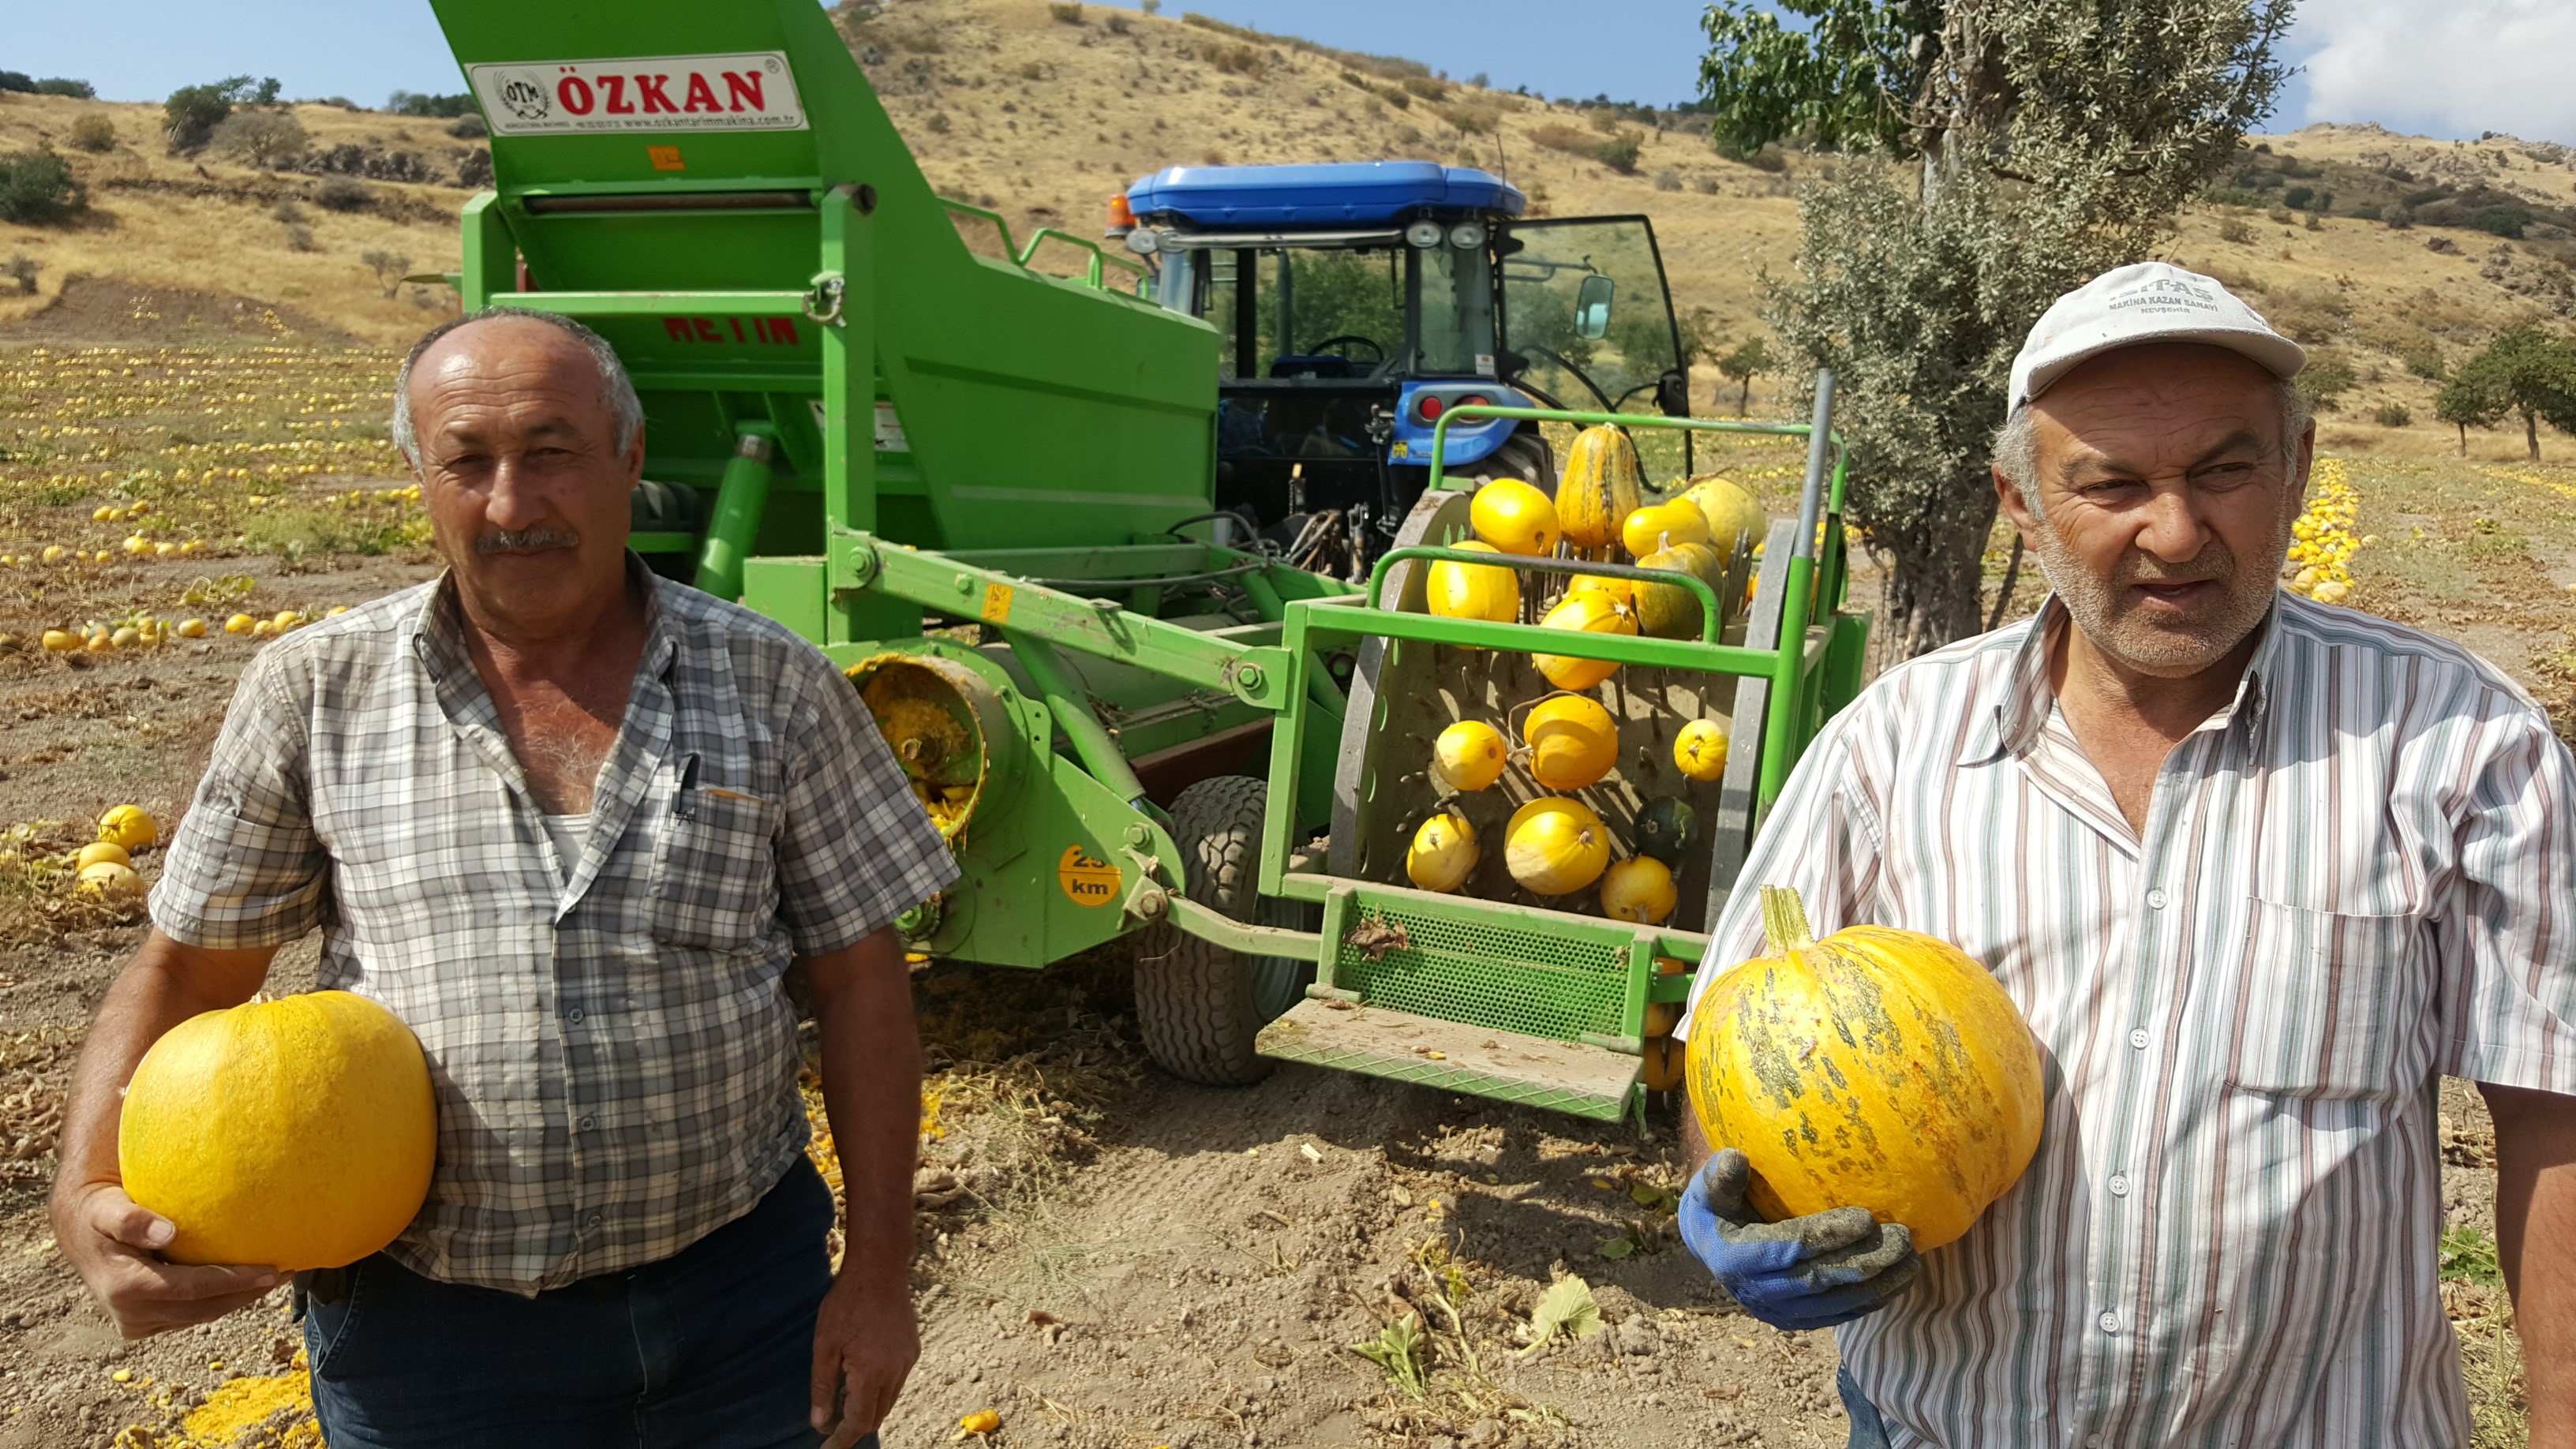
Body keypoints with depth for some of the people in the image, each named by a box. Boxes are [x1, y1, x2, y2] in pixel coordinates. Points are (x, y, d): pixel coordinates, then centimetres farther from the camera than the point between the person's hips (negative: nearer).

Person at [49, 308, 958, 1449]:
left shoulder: (772, 686, -5)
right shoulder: (314, 691, -2)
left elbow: (860, 982, -4)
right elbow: (185, 970, 7)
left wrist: (878, 1273, -5)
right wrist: (86, 1194, -10)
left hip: (743, 1293, 0)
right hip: (425, 1328, 1)